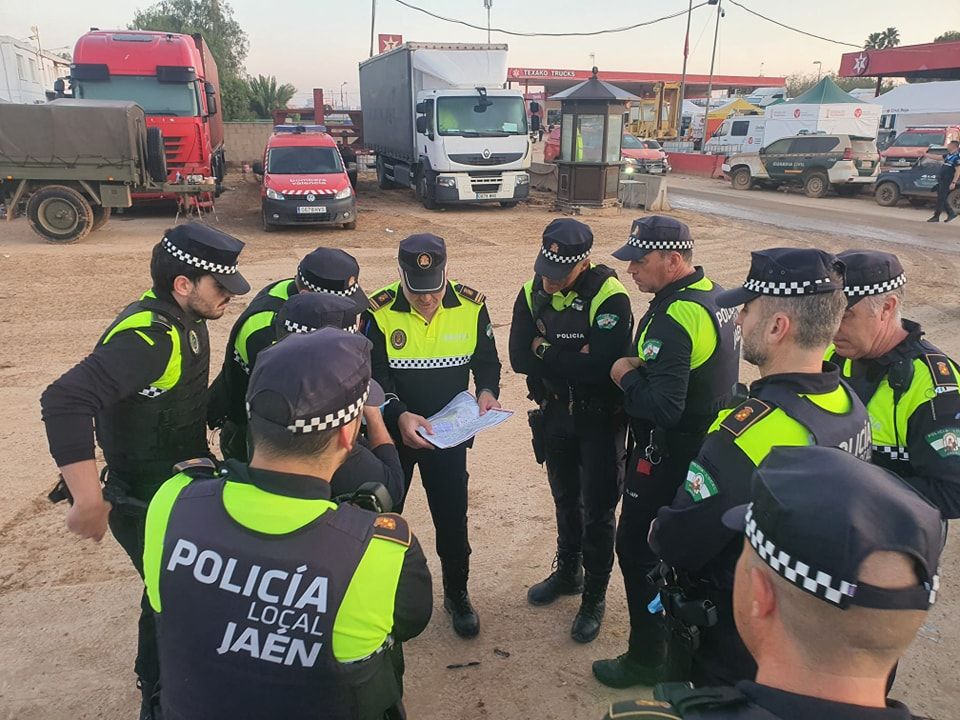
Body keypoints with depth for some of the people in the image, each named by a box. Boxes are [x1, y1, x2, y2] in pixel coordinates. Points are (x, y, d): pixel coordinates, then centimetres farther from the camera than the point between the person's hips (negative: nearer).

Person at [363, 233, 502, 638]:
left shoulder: (471, 305, -11)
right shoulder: (380, 312, -16)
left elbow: (486, 360, 1)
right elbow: (372, 377, -17)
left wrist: (487, 390, -21)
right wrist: (399, 415, -34)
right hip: (391, 430, -1)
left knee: (452, 517, 11)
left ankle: (457, 594, 35)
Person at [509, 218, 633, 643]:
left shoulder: (610, 297, -23)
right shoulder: (533, 293, -6)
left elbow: (601, 366, -33)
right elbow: (519, 358, -13)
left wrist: (545, 350, -22)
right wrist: (573, 358, -24)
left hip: (600, 420, -5)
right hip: (555, 414, 5)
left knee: (598, 511, 6)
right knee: (565, 499, 22)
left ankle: (594, 597, 26)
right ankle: (567, 572, 44)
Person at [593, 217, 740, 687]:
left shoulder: (674, 317, -27)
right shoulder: (715, 296, 4)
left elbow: (661, 407, -32)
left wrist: (627, 375, -15)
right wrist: (642, 369, 3)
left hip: (668, 456, -10)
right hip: (706, 445, 10)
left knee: (637, 548, 5)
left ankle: (647, 656, 21)